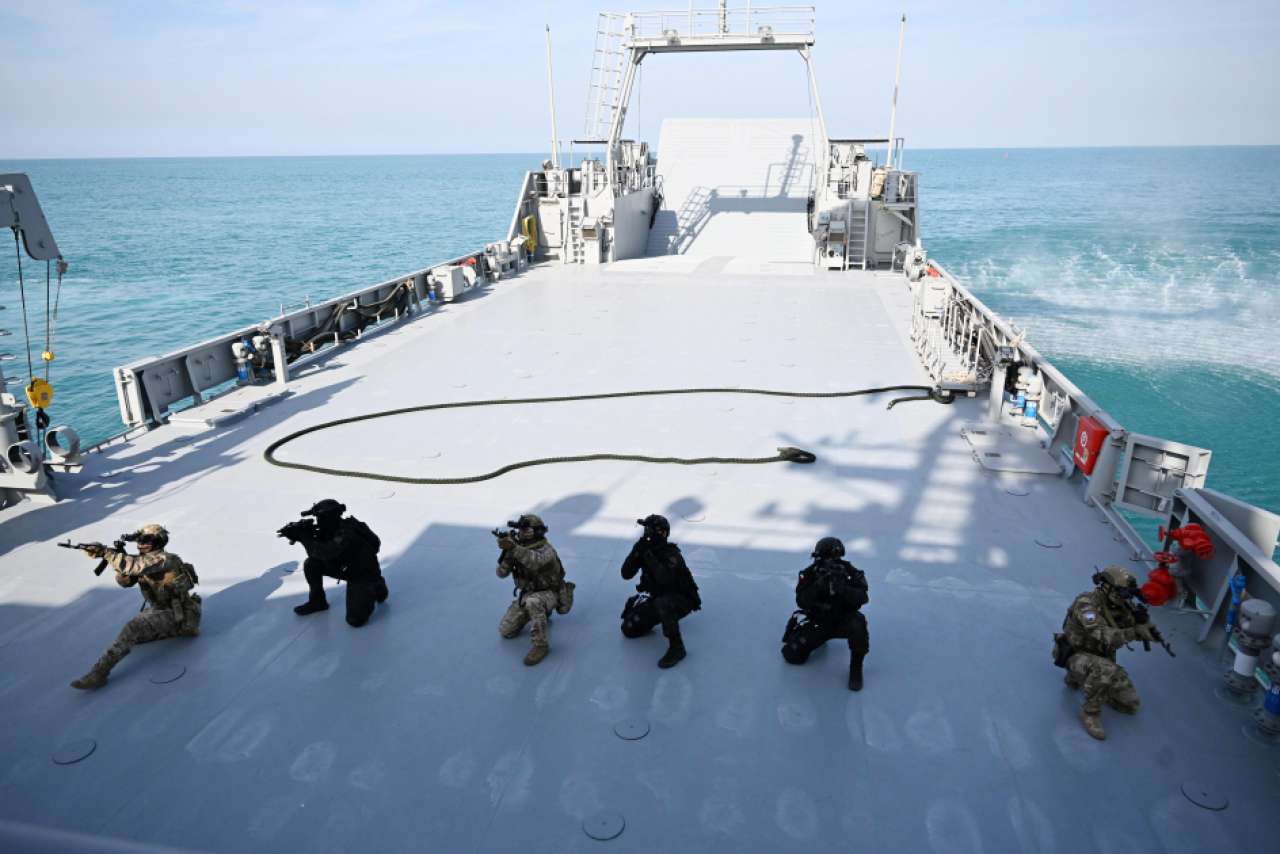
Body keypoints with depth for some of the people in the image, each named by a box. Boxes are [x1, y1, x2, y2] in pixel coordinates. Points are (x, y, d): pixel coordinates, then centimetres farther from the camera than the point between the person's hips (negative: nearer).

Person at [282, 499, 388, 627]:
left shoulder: (347, 534, -33)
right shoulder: (333, 528, -7)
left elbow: (326, 554, -41)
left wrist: (304, 538, -31)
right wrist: (300, 533, -19)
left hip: (364, 574, -8)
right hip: (346, 567, 8)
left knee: (355, 620, -18)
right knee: (311, 564, -5)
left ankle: (376, 588, 7)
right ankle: (317, 601, 13)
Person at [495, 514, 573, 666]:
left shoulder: (546, 549, -23)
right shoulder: (519, 548, -3)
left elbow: (535, 562, -47)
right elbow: (502, 573, -9)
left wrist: (513, 548, -59)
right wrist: (507, 551, -27)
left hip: (547, 594, -7)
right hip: (526, 595, 7)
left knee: (532, 602, -41)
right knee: (506, 631, 3)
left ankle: (541, 644, -25)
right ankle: (540, 617, 26)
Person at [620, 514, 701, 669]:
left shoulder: (671, 554, -24)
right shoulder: (645, 549, -4)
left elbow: (665, 579, -41)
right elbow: (626, 574, -9)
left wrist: (648, 555, -36)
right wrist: (635, 553, -24)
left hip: (682, 600, -7)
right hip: (657, 599, 7)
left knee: (662, 603, -40)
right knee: (629, 629, -3)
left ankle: (676, 647, -24)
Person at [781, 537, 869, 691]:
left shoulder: (850, 572, -13)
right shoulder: (810, 573, -10)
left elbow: (862, 598, -24)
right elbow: (801, 601, -16)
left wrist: (842, 588, -41)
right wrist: (818, 587, -33)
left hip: (843, 619, -2)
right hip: (817, 621, 2)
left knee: (858, 624, -37)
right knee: (793, 654, -11)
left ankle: (856, 666, -12)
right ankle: (820, 637, 22)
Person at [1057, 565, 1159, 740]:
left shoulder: (1118, 604, -3)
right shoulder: (1087, 603, -26)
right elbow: (1104, 636, -37)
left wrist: (1145, 628, -21)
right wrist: (1136, 632, -45)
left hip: (1101, 658, 8)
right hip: (1076, 655, -8)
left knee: (1130, 704, 4)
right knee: (1106, 671, -39)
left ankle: (1078, 678, 21)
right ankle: (1090, 712, -16)